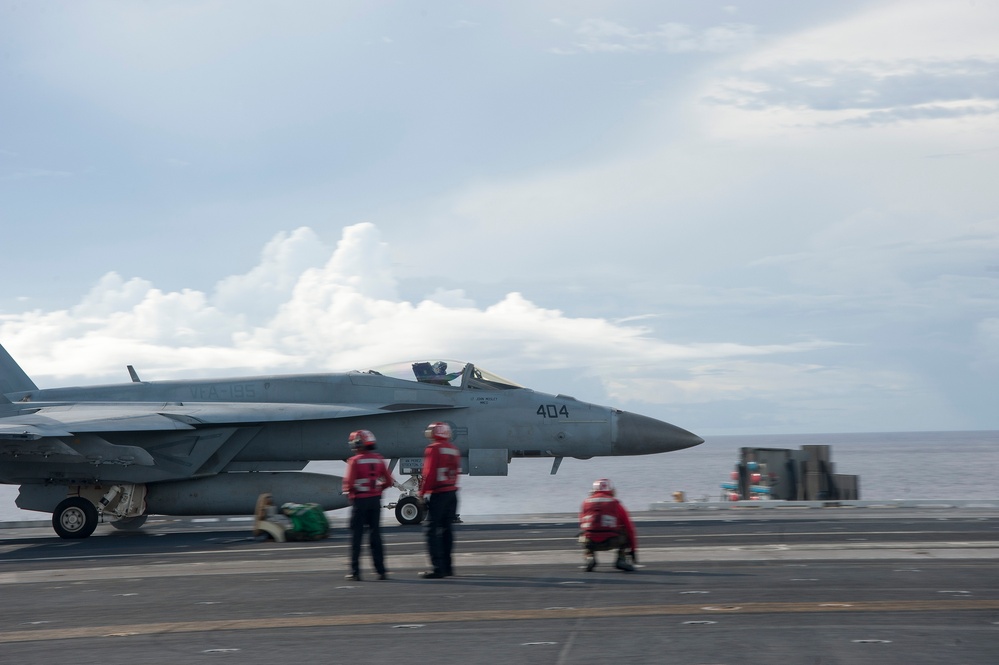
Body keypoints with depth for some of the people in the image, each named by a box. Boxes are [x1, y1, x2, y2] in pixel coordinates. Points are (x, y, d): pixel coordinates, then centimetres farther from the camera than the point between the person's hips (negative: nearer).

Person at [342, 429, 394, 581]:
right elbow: (389, 481, 4)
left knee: (356, 535, 3)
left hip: (360, 500, -4)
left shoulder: (355, 461, -13)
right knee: (375, 534, 11)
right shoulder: (379, 459, 3)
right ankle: (381, 570, 8)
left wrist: (347, 492, 3)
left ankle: (355, 572, 3)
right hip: (375, 499, 4)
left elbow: (349, 482, -17)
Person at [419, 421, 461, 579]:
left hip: (437, 494, -8)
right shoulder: (454, 450, 12)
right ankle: (447, 566, 18)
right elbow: (457, 471, 14)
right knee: (447, 529, 14)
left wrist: (423, 492, -11)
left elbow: (429, 473, -16)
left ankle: (438, 568, -10)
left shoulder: (433, 449, -11)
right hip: (452, 493, 8)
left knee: (433, 531, -5)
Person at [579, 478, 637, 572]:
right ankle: (621, 560, 9)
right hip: (610, 542, -1)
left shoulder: (586, 502, 18)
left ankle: (589, 557, 6)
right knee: (627, 532, 27)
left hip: (590, 542, 1)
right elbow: (629, 526, 19)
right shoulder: (615, 503, 14)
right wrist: (632, 548, 29)